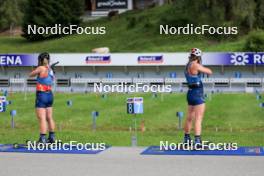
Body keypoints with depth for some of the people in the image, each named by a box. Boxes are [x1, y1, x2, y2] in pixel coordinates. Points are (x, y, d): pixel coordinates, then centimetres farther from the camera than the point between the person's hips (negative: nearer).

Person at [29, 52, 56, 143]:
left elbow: (31, 74, 2)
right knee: (49, 117, 16)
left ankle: (42, 139, -12)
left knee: (42, 118, -9)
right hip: (49, 94, 8)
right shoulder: (50, 70, 10)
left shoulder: (41, 68, -11)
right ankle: (52, 137, 23)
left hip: (41, 95, -8)